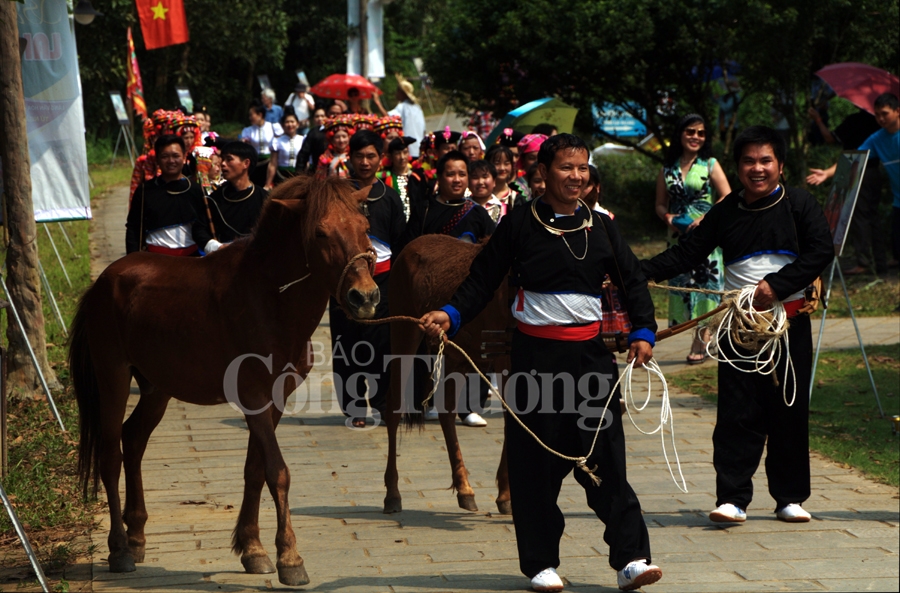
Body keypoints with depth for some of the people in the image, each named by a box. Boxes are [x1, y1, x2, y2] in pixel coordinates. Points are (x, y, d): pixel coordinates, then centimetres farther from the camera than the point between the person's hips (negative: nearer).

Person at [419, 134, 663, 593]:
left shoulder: (600, 226, 8)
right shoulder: (520, 223, -1)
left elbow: (632, 280, 11)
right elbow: (483, 280, -1)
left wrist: (643, 332, -2)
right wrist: (450, 315, -16)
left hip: (590, 352, 2)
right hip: (536, 353, -2)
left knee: (606, 455, -2)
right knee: (535, 461, 2)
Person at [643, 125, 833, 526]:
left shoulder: (799, 205, 1)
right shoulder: (725, 212, 7)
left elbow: (821, 251, -8)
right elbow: (688, 253, 7)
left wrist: (777, 285, -18)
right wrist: (637, 273, -4)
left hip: (789, 322, -1)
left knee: (789, 411, 4)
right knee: (736, 413, -4)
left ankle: (790, 497, 14)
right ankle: (732, 498, -3)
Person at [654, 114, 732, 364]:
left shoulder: (710, 165, 0)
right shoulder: (667, 168, 9)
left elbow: (727, 198, -5)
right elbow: (660, 203, 13)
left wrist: (706, 218, -16)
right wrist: (667, 217, -8)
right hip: (678, 236, 4)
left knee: (705, 285, -6)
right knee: (681, 284, 1)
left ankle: (700, 343, -3)